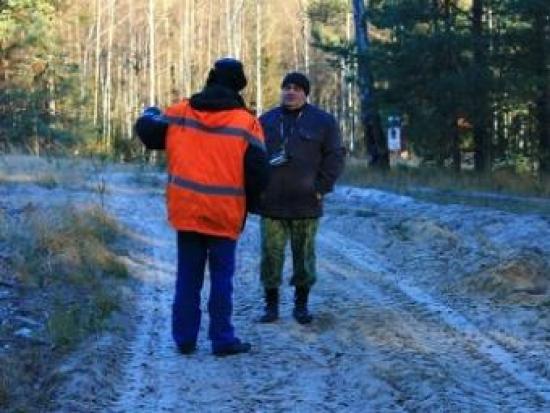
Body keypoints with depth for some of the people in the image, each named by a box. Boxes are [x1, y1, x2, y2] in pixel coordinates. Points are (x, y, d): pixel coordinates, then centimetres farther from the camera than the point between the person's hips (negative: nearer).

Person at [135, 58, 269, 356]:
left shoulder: (179, 113, 1)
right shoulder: (246, 123, -8)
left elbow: (147, 132, 14)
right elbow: (258, 174, -10)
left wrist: (149, 114, 37)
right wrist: (247, 199, 10)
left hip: (186, 211, 3)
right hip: (225, 215, -3)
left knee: (188, 276, 12)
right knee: (222, 277, 7)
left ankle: (185, 338, 16)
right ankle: (222, 339, 8)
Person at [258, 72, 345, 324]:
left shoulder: (323, 121, 3)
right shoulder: (266, 121, 10)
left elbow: (335, 157, 0)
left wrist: (321, 188, -8)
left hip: (306, 204, -1)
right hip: (271, 204, 2)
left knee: (304, 256, 5)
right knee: (271, 255, 2)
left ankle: (301, 305, 16)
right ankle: (271, 304, 12)